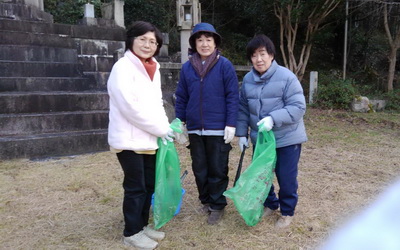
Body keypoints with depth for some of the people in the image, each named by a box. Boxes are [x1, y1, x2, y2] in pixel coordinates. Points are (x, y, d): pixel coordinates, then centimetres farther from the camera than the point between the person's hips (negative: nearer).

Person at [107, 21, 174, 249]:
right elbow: (130, 107, -20)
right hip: (130, 140, -8)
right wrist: (161, 129, -14)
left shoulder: (153, 69, 13)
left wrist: (165, 128, 3)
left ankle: (142, 225, 31)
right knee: (136, 187, 1)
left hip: (149, 139, 8)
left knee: (149, 185, 14)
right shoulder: (123, 67, -12)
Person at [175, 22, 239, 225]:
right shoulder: (187, 67, 5)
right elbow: (181, 98, 9)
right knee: (199, 169, 14)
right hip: (195, 129, 4)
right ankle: (205, 201, 33)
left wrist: (231, 124, -12)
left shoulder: (225, 65, -5)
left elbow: (233, 96, -7)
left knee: (218, 170, 7)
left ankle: (217, 205, 23)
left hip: (218, 129, -4)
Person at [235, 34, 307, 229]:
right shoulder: (248, 79, 1)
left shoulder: (286, 77, -16)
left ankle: (287, 211, 29)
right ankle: (270, 204, 41)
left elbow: (298, 107, -19)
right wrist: (242, 133, 5)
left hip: (287, 138, -5)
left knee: (286, 178, 6)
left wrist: (273, 118, -30)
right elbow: (243, 109, 9)